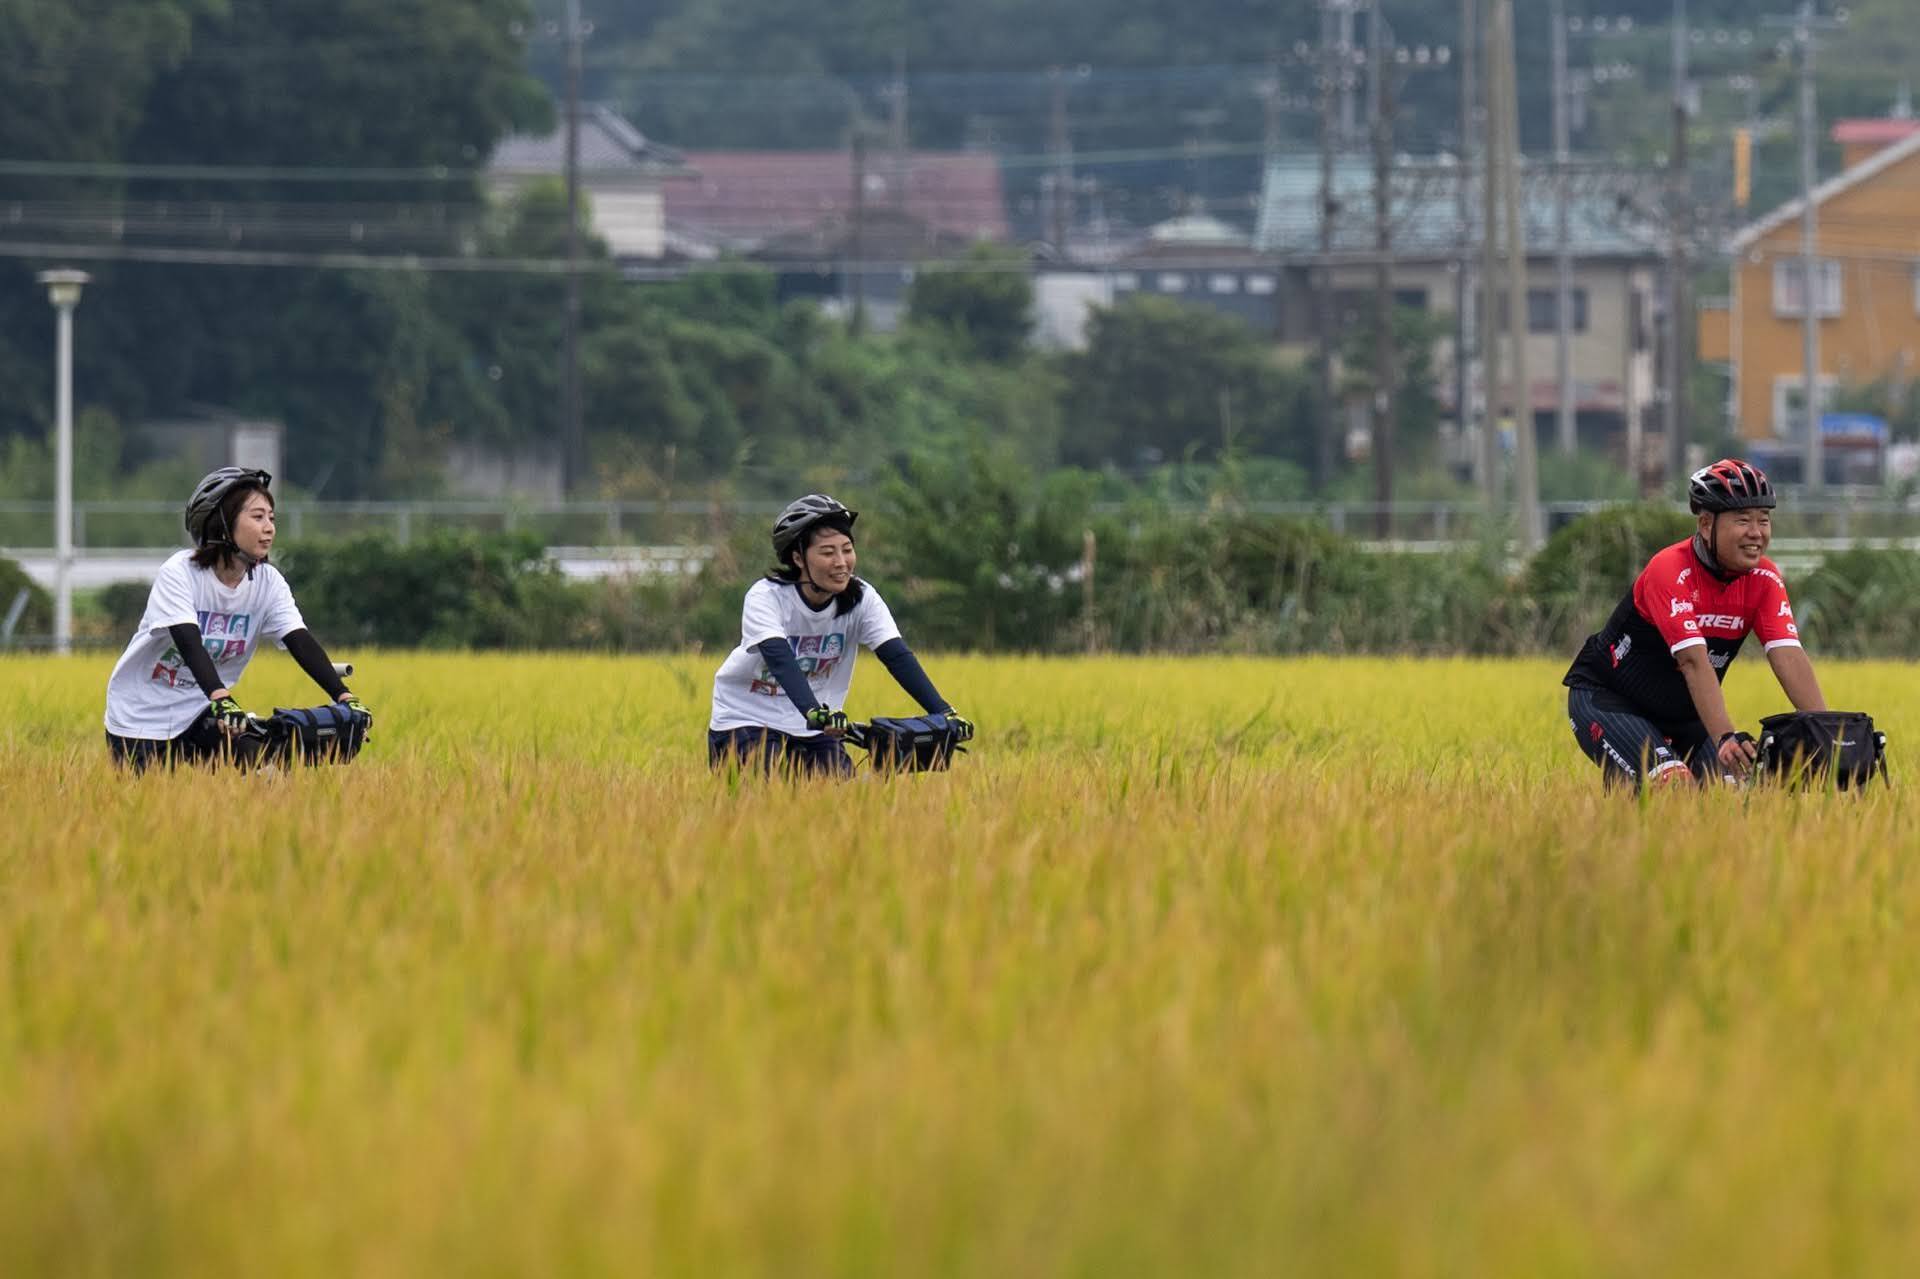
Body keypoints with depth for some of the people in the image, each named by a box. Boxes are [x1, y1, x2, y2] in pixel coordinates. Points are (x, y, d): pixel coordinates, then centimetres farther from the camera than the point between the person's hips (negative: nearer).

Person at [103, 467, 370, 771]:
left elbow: (302, 643, -15)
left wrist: (344, 697, -31)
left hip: (198, 716, 4)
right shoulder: (179, 574, -20)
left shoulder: (268, 583, -5)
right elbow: (190, 644, -34)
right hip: (141, 720, -4)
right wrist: (221, 699, -51)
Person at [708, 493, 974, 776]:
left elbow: (898, 657, -19)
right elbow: (779, 659, -37)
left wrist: (943, 712, -34)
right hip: (745, 724, -4)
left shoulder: (861, 599, -10)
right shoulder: (765, 597, -22)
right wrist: (815, 712, -55)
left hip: (814, 731, 4)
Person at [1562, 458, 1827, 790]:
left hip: (1681, 712, 7)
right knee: (1674, 783, -29)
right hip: (1606, 700, -7)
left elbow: (1789, 657, -21)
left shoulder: (1764, 578, -11)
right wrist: (1725, 738, -50)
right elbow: (1694, 662, -39)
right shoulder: (1670, 572, -29)